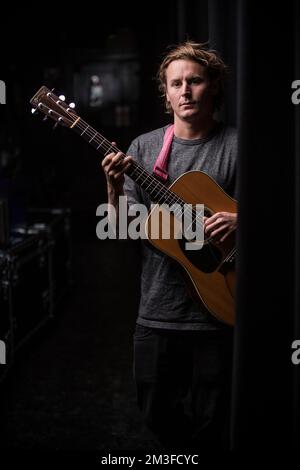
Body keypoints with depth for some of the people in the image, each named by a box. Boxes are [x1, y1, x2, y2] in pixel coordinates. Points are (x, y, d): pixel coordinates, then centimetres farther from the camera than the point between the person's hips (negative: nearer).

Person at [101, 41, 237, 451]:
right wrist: (114, 188, -16)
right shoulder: (144, 147, 6)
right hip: (157, 310, 3)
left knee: (210, 427, 6)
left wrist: (239, 220, -21)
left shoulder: (236, 146, -4)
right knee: (157, 413, 15)